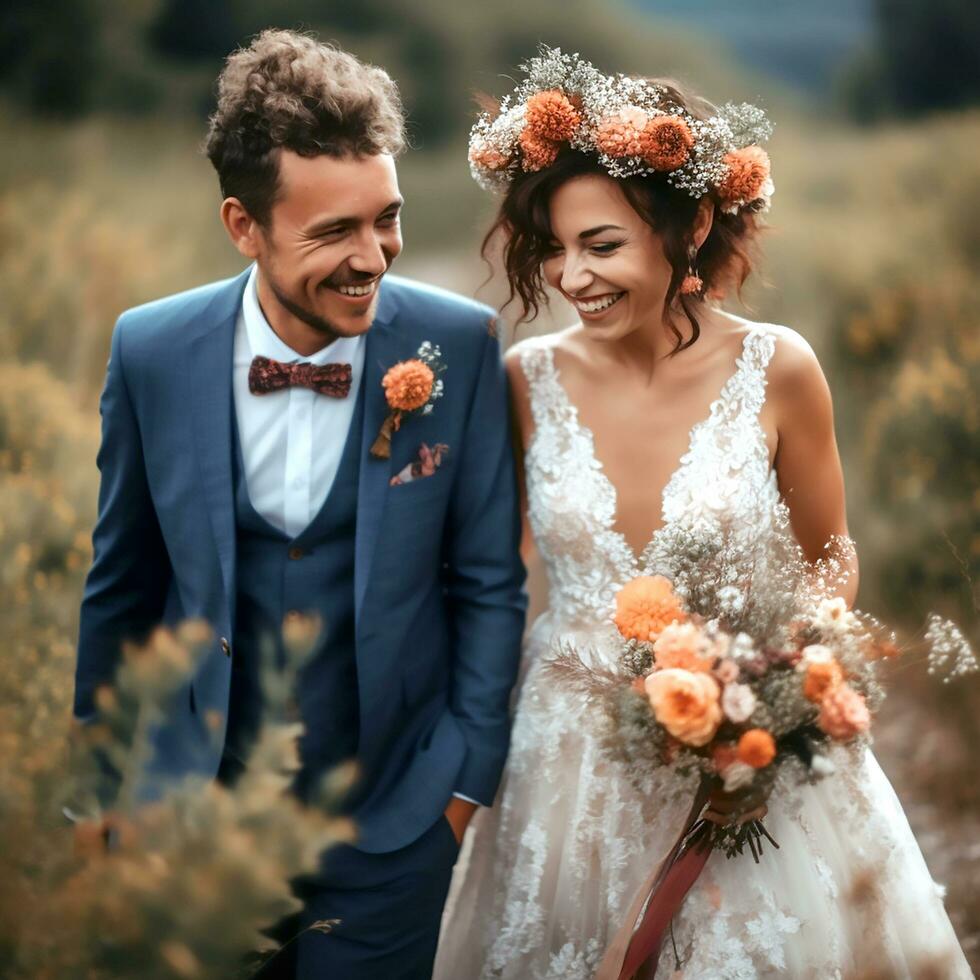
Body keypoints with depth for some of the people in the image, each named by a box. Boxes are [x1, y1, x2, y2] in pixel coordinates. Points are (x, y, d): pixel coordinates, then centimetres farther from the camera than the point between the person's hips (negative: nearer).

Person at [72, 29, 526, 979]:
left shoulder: (459, 347, -13)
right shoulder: (151, 352, -10)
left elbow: (489, 582, -3)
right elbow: (122, 584, 3)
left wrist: (469, 777, -1)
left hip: (392, 824, -1)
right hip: (190, 812, 1)